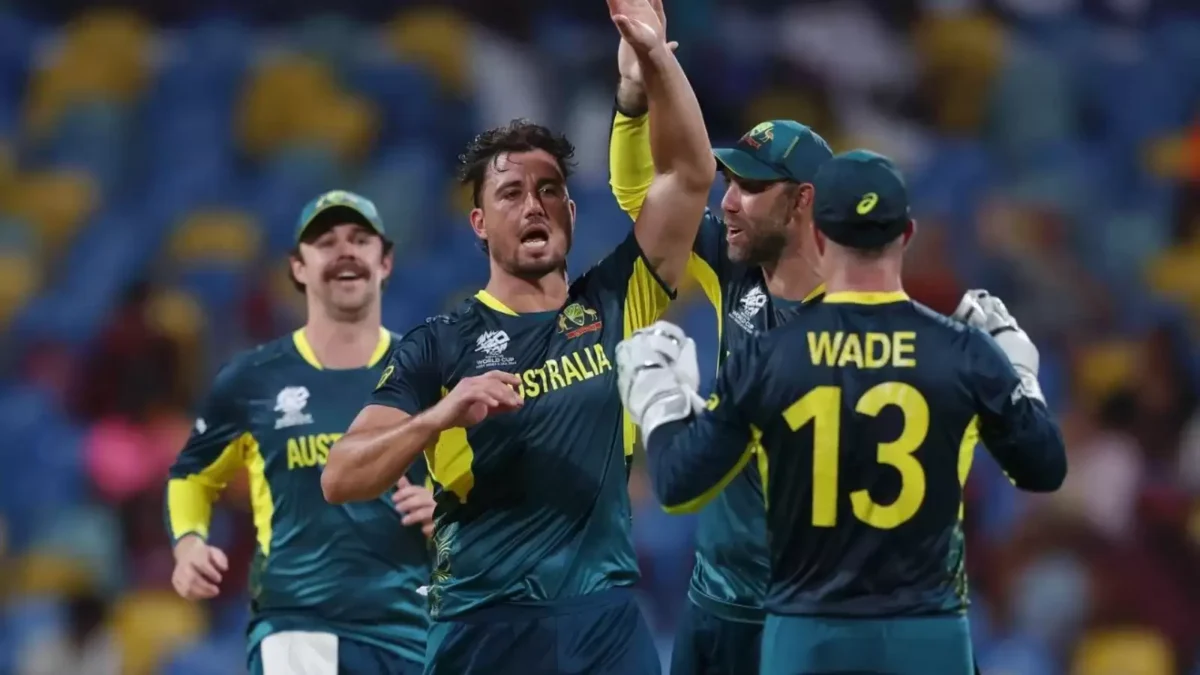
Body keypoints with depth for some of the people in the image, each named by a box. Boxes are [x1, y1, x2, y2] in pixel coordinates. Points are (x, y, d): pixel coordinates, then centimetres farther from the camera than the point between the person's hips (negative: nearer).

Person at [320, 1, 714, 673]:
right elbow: (340, 479, -5)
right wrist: (439, 417, -21)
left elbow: (690, 174, 3)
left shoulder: (613, 304, 9)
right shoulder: (439, 345, 2)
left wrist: (654, 54, -9)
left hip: (606, 620, 2)